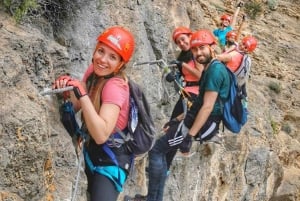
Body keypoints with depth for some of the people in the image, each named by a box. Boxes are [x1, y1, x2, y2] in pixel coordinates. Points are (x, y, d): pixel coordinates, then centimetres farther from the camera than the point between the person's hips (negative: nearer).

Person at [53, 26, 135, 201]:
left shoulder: (115, 86, -27)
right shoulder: (94, 71, -4)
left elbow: (101, 135, -38)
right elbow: (77, 106, 4)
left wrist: (82, 94, -41)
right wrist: (68, 88, -16)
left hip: (112, 158, -8)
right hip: (91, 150, 8)